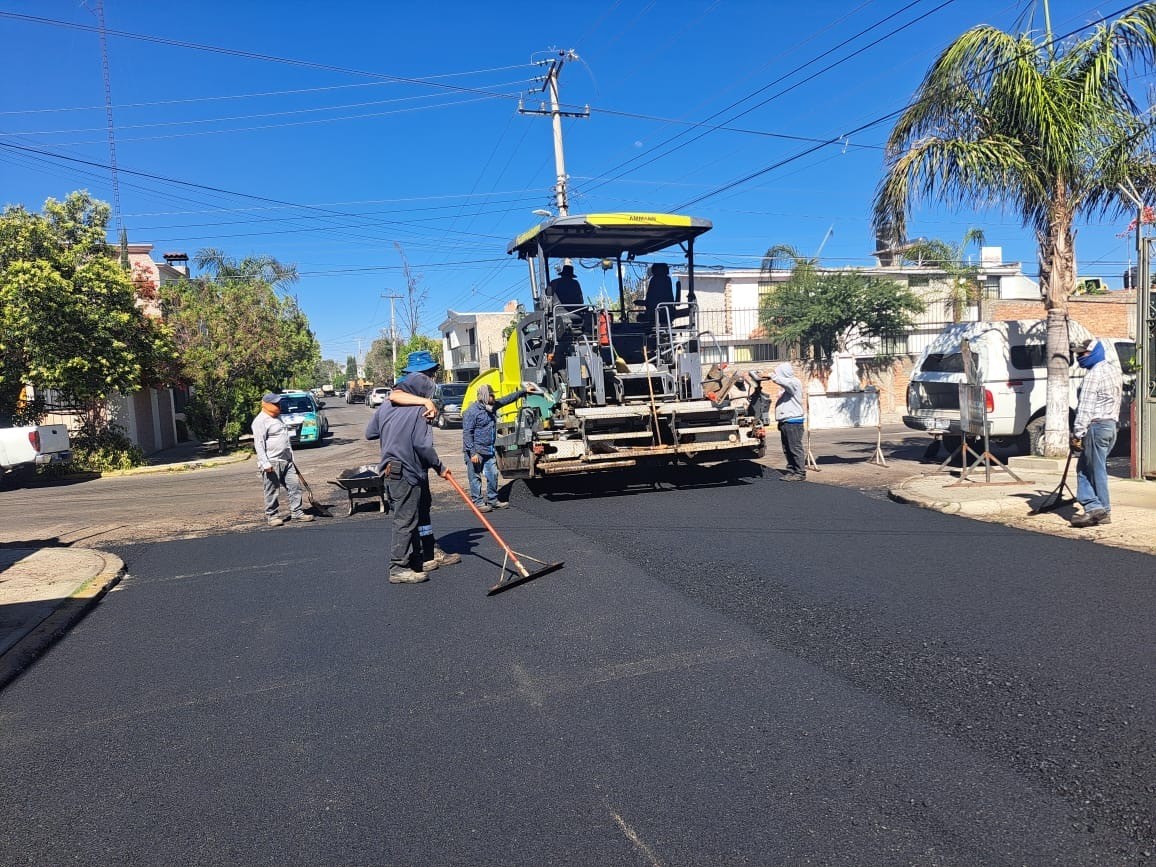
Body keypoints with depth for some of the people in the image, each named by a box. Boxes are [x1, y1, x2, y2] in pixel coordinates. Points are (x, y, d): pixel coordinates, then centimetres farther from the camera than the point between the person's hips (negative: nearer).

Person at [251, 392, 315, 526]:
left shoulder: (277, 417, 18)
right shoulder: (260, 421, -11)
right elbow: (259, 444, -17)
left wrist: (291, 457, 25)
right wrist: (265, 463, -23)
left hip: (286, 461, 8)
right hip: (272, 463, -8)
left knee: (295, 485, 5)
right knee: (272, 491, 0)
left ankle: (297, 512, 11)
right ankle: (271, 515, 12)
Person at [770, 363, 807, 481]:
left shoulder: (794, 383, -8)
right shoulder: (786, 385, 22)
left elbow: (780, 380, -27)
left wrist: (771, 375, -12)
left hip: (793, 421, -10)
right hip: (785, 422, 10)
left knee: (795, 448, -7)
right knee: (787, 449, 11)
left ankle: (800, 473, -4)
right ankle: (791, 472, 16)